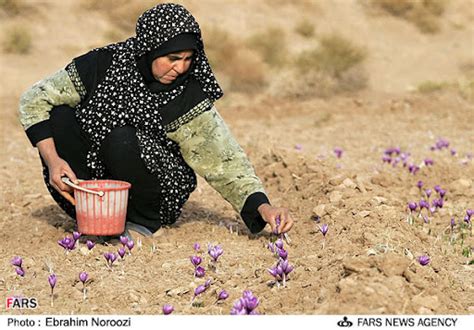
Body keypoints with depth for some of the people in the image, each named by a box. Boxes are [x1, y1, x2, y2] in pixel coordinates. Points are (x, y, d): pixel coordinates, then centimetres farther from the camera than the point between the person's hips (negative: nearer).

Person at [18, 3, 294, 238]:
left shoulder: (188, 98, -17)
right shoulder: (103, 65, -13)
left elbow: (225, 161, -19)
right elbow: (34, 101, -5)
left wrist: (263, 207, -33)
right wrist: (52, 159, -16)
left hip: (159, 192, -2)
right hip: (94, 175, 3)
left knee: (123, 140, -32)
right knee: (60, 117, -19)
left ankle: (144, 222, -6)